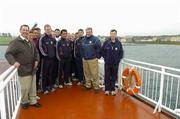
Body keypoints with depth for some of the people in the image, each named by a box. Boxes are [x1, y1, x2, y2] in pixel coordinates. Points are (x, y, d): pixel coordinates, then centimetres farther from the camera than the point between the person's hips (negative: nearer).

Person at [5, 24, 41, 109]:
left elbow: (35, 52, 23)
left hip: (32, 69, 7)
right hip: (23, 70, -6)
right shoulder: (15, 42, -10)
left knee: (33, 87, 14)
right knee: (25, 88, 1)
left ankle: (33, 101, 30)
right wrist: (14, 62, -28)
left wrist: (36, 60, 7)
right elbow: (8, 54, -13)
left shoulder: (30, 42, 12)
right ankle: (24, 102, 26)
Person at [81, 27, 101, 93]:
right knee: (86, 73, 14)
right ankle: (88, 85, 28)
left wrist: (97, 57, -7)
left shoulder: (95, 39, -9)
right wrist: (83, 56, 14)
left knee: (94, 74, -4)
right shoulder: (83, 40, 11)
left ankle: (96, 87, 7)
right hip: (85, 59, 6)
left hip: (93, 60, -6)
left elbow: (98, 49, -10)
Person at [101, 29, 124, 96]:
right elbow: (102, 51, 3)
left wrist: (118, 59, -1)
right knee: (107, 77, 7)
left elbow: (121, 53, 7)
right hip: (107, 63, 0)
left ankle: (113, 89, 23)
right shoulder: (106, 42, -3)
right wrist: (105, 58, -2)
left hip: (115, 64, 1)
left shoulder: (118, 43, -1)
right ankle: (107, 89, 19)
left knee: (114, 77, 9)